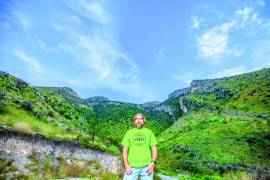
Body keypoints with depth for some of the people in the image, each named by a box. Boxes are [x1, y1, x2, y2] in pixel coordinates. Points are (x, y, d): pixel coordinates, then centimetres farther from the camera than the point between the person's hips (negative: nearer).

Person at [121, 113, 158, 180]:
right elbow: (125, 150, 4)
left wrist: (153, 163, -7)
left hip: (146, 166, 0)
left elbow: (154, 149, 5)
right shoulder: (129, 132, 6)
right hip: (132, 166, 0)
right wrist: (126, 165, -4)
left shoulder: (149, 132, 6)